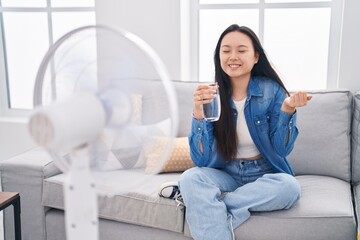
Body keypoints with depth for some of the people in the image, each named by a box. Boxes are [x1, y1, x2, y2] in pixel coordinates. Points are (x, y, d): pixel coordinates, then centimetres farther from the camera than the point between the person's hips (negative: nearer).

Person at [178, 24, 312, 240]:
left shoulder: (272, 90, -8)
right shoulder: (212, 95, -7)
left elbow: (281, 150, -8)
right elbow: (202, 160, -13)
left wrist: (287, 109, -24)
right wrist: (199, 113, -27)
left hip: (265, 175, 1)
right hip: (226, 175, 0)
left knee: (289, 187, -31)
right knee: (190, 178, -29)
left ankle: (207, 206, -20)